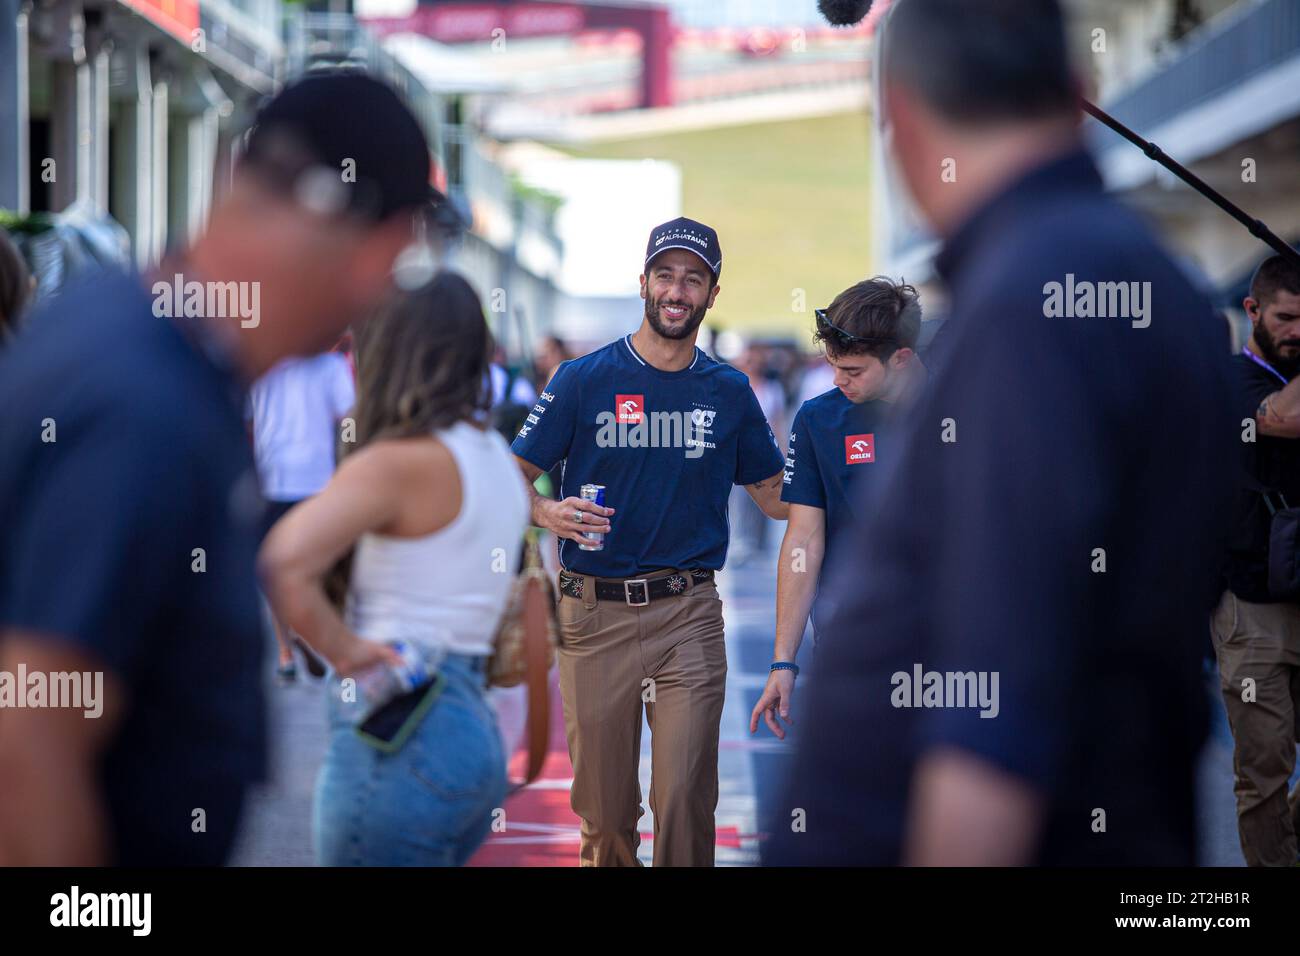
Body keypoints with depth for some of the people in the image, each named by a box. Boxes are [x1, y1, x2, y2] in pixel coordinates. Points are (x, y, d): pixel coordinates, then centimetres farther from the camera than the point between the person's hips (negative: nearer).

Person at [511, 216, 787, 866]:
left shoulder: (729, 392, 9)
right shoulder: (584, 380, 2)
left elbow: (776, 496, 17)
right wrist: (549, 515, -19)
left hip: (689, 615, 1)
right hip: (594, 613, -1)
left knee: (685, 799, -7)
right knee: (603, 805, 3)